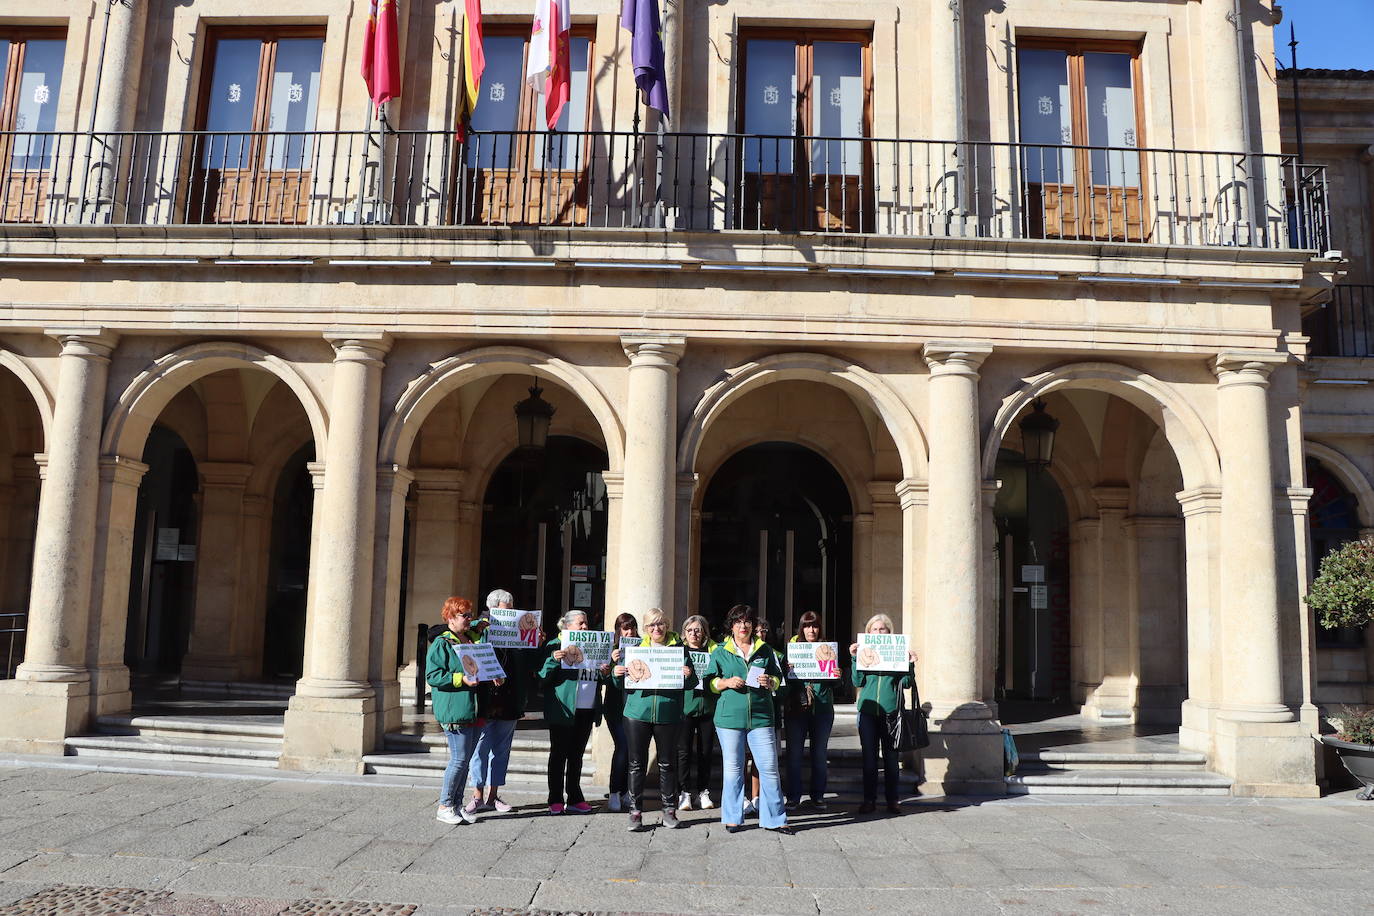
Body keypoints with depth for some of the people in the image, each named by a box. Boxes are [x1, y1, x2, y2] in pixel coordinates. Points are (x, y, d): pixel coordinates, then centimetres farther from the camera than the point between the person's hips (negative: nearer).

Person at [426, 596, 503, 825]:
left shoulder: (473, 642, 17)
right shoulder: (441, 644, -6)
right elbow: (432, 676, -13)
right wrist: (461, 678, -20)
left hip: (472, 712, 8)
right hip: (453, 711, -8)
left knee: (465, 760, 10)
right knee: (459, 759, -8)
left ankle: (456, 805, 18)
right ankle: (444, 807, 3)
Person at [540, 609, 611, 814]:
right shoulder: (556, 645, -3)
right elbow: (543, 678, -8)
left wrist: (605, 673, 2)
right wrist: (553, 660, -24)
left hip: (587, 710, 5)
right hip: (563, 710, -5)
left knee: (577, 755, 11)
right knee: (559, 754, 1)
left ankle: (575, 799, 17)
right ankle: (556, 800, 7)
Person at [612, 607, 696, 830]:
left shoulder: (678, 647, 5)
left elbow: (690, 685, 5)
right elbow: (624, 684, 9)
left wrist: (688, 676, -17)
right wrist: (617, 673, -12)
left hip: (668, 714, -1)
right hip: (638, 713, 1)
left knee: (667, 763, 8)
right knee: (637, 763, 3)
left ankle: (669, 810, 19)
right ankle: (635, 811, 11)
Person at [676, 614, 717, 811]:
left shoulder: (713, 650, 11)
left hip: (707, 706, 2)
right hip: (685, 705, -1)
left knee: (706, 750, 6)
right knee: (684, 750, -3)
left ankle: (703, 792, 16)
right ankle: (685, 792, 5)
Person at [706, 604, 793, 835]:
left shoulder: (765, 650, 13)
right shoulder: (720, 652, 9)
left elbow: (778, 677, 16)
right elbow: (710, 682, 8)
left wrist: (769, 682, -5)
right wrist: (726, 682, -10)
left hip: (761, 717, 1)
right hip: (729, 717, -1)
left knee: (770, 767, -2)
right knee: (733, 769, 5)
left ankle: (774, 819, 8)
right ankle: (732, 818, 18)